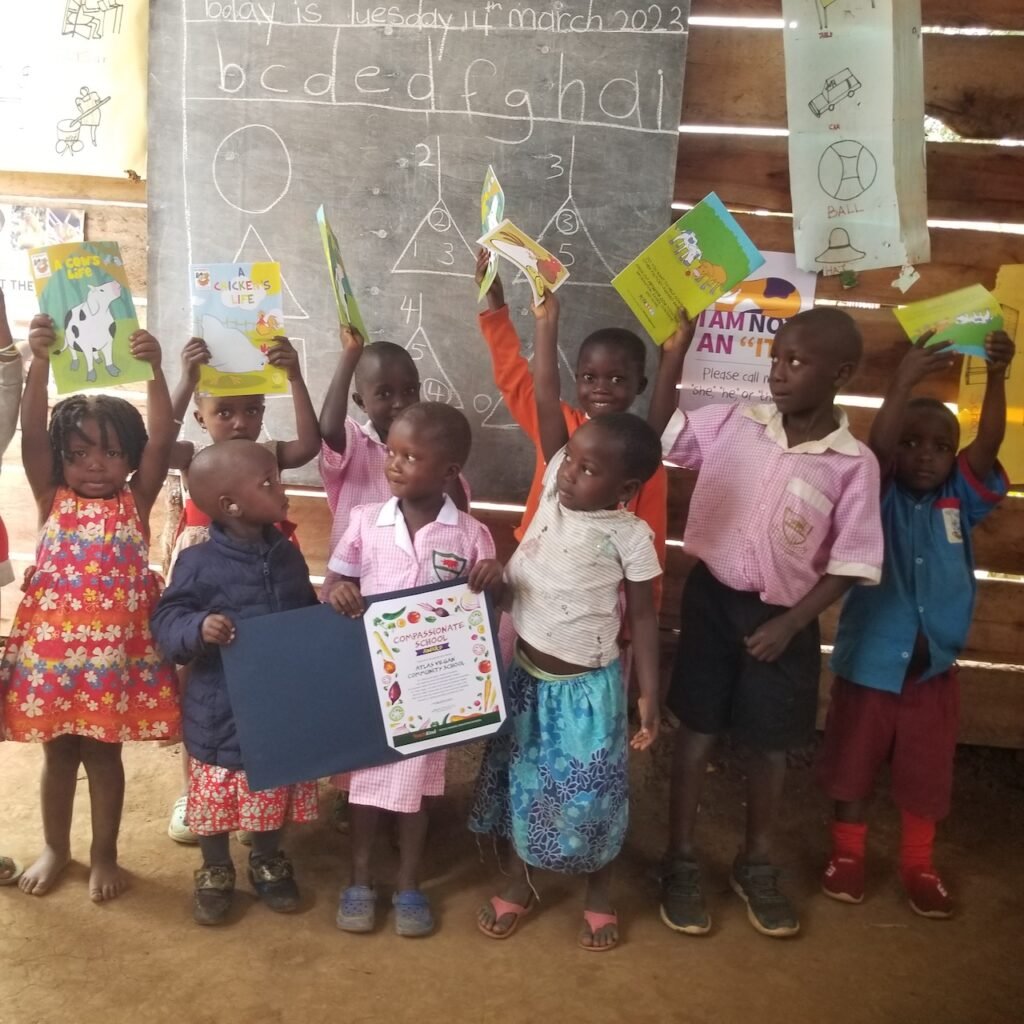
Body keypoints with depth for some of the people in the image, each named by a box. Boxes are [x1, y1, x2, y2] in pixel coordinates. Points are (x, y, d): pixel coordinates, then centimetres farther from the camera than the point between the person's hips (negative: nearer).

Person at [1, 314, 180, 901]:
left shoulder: (136, 502, 0)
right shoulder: (53, 500, 2)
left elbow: (162, 439, -13)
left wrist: (154, 369, -26)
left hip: (114, 646, -1)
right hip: (52, 644, 1)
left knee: (103, 753, 10)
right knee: (58, 753, 15)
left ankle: (105, 855, 27)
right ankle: (56, 849, 34)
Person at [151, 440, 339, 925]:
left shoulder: (287, 555, 2)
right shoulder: (199, 563, -15)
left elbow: (311, 616, 14)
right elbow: (166, 620, -12)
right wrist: (197, 629, -31)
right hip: (220, 712, -4)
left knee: (275, 792, 18)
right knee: (215, 795, 11)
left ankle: (268, 862, 40)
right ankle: (215, 872, 33)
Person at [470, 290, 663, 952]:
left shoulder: (629, 535, -15)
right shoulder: (555, 484, -6)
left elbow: (644, 619, -9)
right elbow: (545, 400, -10)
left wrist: (650, 695, -10)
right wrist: (548, 322, -15)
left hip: (585, 686, -4)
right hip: (525, 674, 4)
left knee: (591, 794, 12)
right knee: (524, 784, 18)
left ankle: (600, 893, 35)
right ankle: (521, 884, 38)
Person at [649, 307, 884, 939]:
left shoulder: (854, 464, -12)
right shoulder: (736, 422, -6)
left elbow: (849, 566, -7)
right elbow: (660, 435, 6)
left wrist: (789, 624, -13)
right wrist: (675, 351, -3)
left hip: (783, 617, -1)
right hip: (713, 598, 1)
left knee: (772, 745, 14)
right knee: (698, 731, 10)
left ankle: (757, 865, 35)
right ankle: (681, 862, 25)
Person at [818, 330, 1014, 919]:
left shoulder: (960, 502, 0)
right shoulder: (880, 498, -7)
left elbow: (989, 444, -13)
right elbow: (875, 447, -25)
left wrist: (997, 376, -27)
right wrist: (906, 382, -36)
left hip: (934, 666, 2)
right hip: (869, 660, -2)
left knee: (927, 774, 14)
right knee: (854, 764, 12)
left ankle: (919, 865, 31)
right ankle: (847, 853, 30)